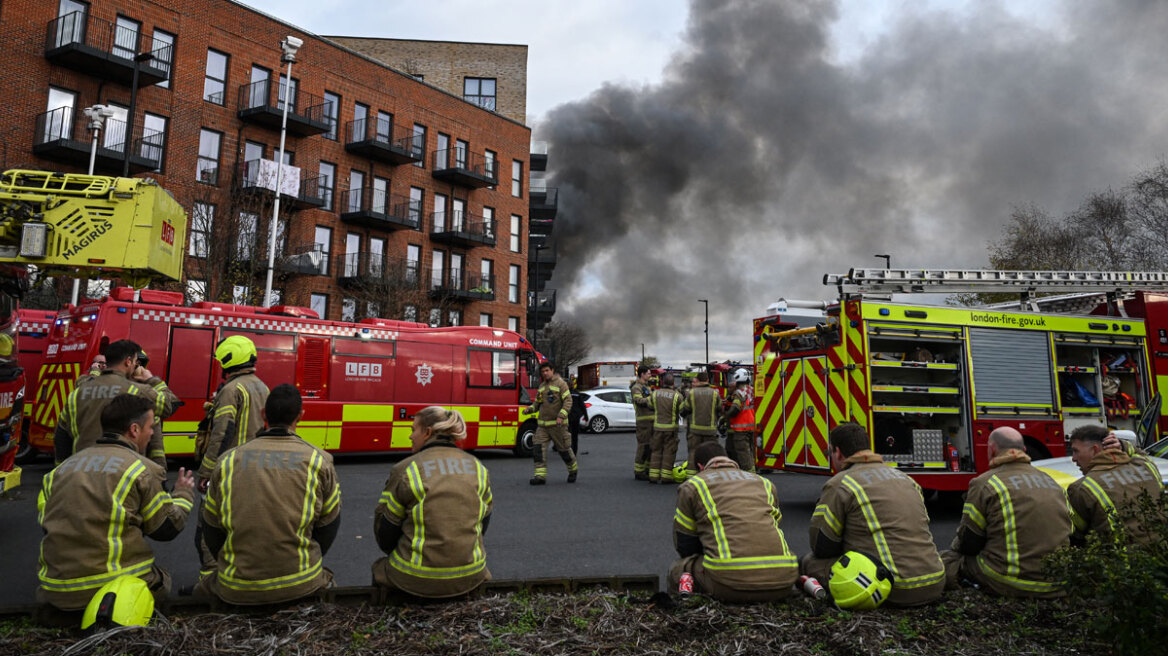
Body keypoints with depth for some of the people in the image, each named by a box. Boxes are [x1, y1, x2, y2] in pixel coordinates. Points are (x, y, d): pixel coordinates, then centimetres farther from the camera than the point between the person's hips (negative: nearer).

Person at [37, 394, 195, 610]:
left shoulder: (62, 467, 11)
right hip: (117, 584, -6)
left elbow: (45, 522, 15)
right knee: (161, 581, 22)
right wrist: (183, 494, 17)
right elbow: (166, 529, -1)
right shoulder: (140, 468, -7)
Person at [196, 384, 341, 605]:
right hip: (300, 586, -1)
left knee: (202, 588, 33)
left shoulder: (228, 461, 3)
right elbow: (328, 526, 4)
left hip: (236, 590, 1)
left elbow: (211, 529, 11)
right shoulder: (317, 460, -3)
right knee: (326, 579, 32)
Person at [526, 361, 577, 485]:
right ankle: (540, 475, -7)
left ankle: (573, 470, 28)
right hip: (542, 425, 6)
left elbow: (568, 401, -12)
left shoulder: (560, 383, -6)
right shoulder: (542, 386, 15)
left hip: (557, 424, -6)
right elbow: (537, 402, 24)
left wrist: (561, 416, -24)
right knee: (539, 448, -8)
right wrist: (530, 408, 2)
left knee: (564, 448, 6)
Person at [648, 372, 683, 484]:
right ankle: (666, 476, 6)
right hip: (671, 427, -3)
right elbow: (682, 409, -3)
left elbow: (650, 404, 10)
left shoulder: (655, 393, -1)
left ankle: (653, 476, 12)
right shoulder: (677, 395, -11)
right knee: (668, 452, 6)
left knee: (656, 451, 11)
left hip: (657, 426, 3)